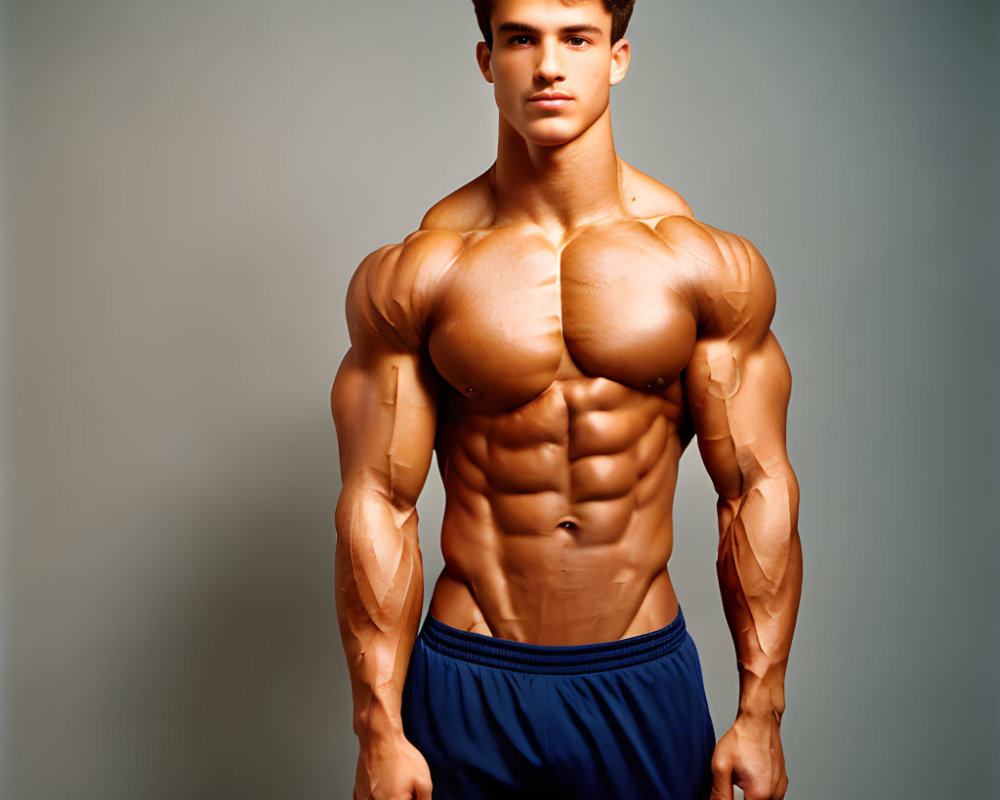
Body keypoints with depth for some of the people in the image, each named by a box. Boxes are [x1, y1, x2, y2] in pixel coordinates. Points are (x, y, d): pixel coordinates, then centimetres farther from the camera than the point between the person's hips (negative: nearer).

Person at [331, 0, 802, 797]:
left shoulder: (708, 263, -4)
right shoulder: (413, 275, -6)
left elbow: (758, 491, -2)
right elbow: (378, 504, -6)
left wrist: (761, 714, -3)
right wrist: (379, 730, -7)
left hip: (646, 680, 1)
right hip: (468, 687, 0)